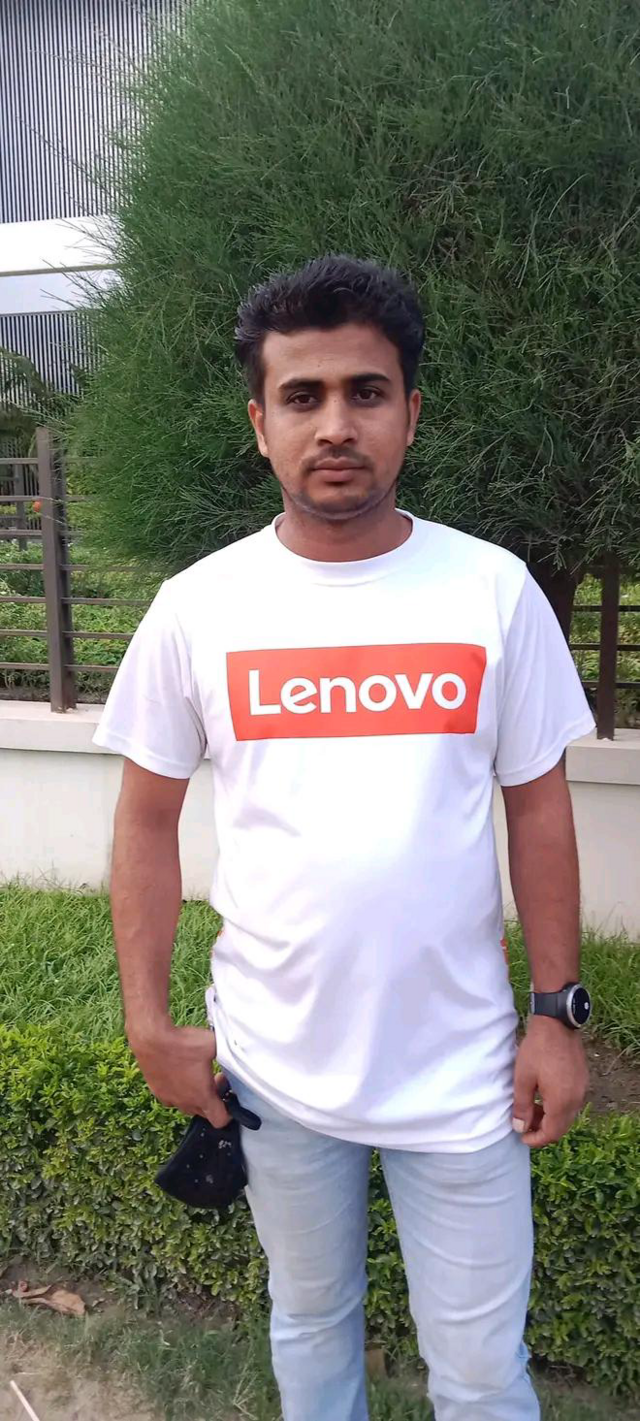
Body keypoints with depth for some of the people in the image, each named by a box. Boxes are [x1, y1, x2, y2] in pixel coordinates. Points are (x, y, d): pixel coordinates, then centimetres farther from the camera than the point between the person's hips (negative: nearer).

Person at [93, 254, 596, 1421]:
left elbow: (537, 809, -1)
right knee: (309, 1321, 24)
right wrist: (148, 1021, -1)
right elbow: (148, 818, 1)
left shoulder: (495, 590, -8)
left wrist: (558, 1013, -1)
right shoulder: (198, 607, -7)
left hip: (462, 1066, 0)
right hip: (273, 1064, 1)